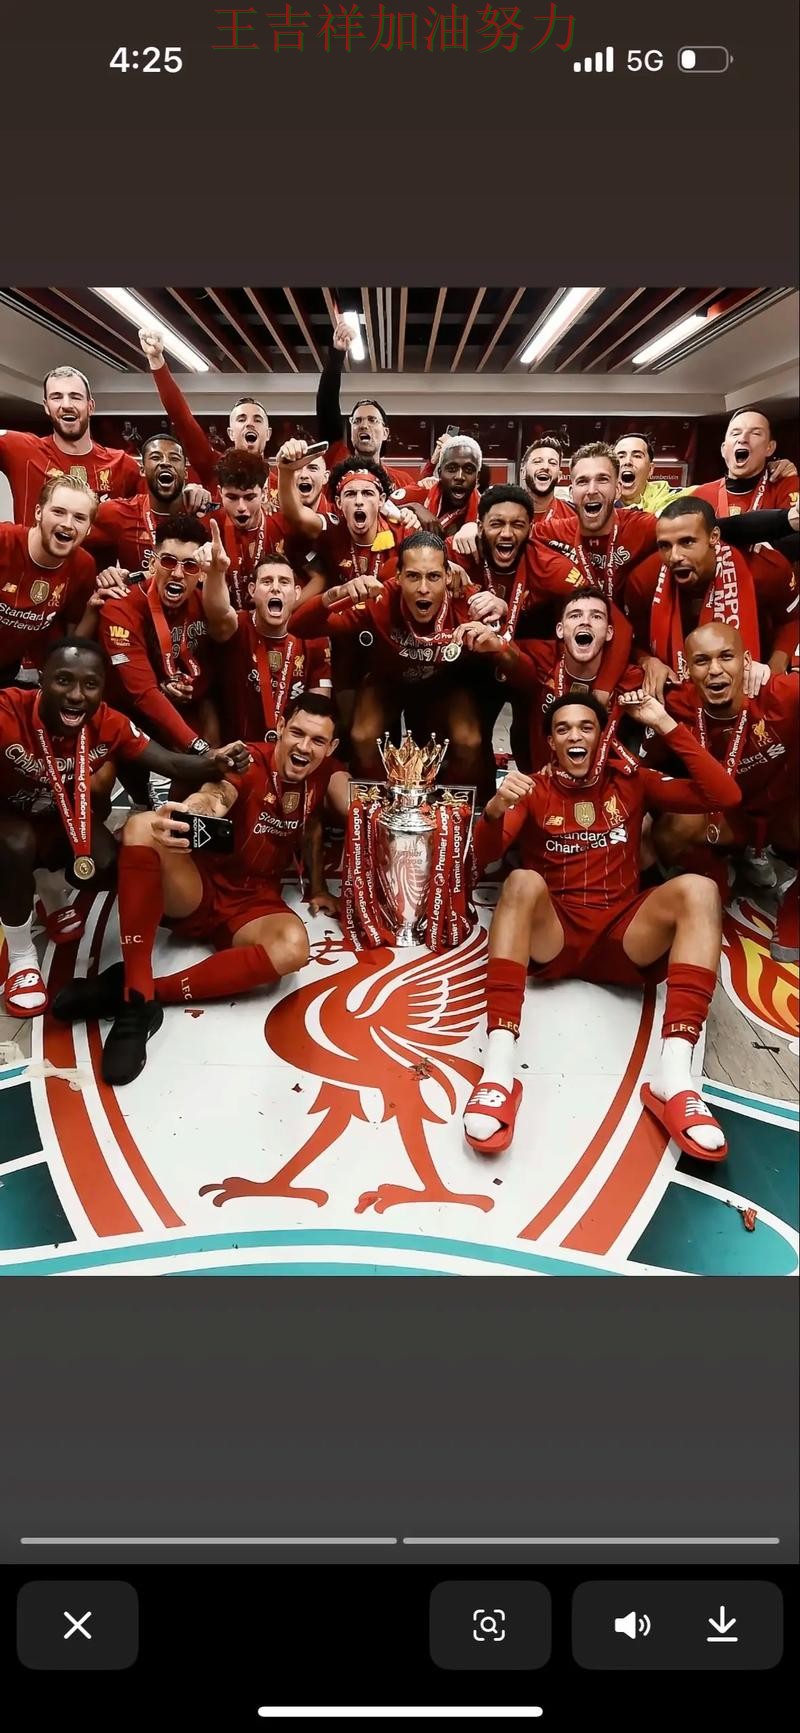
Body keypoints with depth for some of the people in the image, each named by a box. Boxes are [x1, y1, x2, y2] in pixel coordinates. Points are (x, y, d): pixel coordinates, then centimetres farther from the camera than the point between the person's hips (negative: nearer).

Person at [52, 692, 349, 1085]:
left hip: (255, 905, 3)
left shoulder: (325, 771, 0)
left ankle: (150, 990, -24)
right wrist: (177, 816, -57)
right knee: (142, 825, -33)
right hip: (196, 893, -2)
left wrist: (318, 888, 3)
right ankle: (136, 998, -35)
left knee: (292, 948, -34)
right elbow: (211, 799, -35)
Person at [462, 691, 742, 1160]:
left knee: (698, 889, -24)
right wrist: (495, 809, -27)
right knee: (523, 881, -31)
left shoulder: (631, 782, 12)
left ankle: (675, 1074, -39)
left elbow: (725, 795, 1)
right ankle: (498, 1069, -45)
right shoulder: (534, 790, 8)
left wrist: (666, 724, -2)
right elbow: (482, 857, -5)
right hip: (553, 938, -1)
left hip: (623, 938, 1)